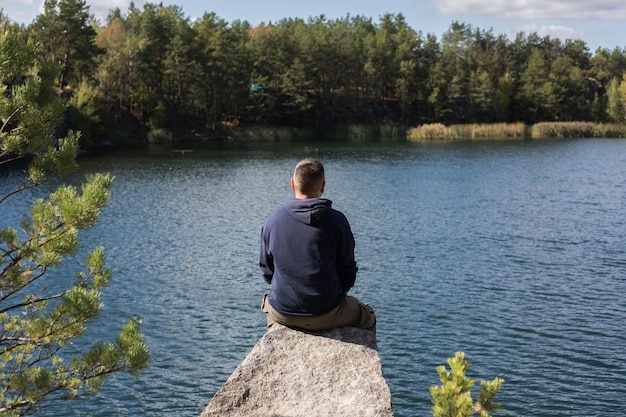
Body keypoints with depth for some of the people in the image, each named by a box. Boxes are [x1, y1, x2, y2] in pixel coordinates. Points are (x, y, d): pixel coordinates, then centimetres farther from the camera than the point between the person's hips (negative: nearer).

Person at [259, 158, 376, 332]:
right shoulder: (336, 220, -12)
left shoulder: (272, 220, -6)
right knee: (367, 317, 28)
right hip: (326, 315, -2)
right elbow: (348, 272, -5)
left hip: (282, 314, 3)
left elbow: (266, 270, 4)